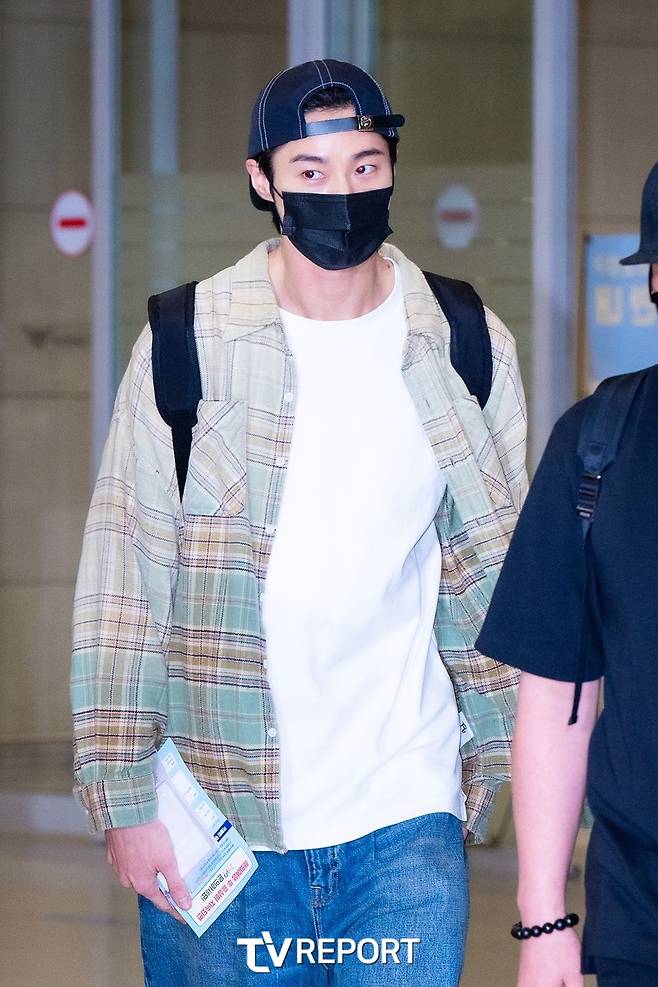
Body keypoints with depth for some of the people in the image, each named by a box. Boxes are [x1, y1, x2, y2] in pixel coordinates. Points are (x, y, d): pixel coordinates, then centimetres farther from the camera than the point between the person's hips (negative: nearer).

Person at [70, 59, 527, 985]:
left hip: (404, 816, 1)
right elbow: (124, 579, -3)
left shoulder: (467, 351, 4)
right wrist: (126, 795, -7)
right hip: (214, 821, -1)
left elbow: (491, 576, 12)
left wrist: (486, 764, 11)